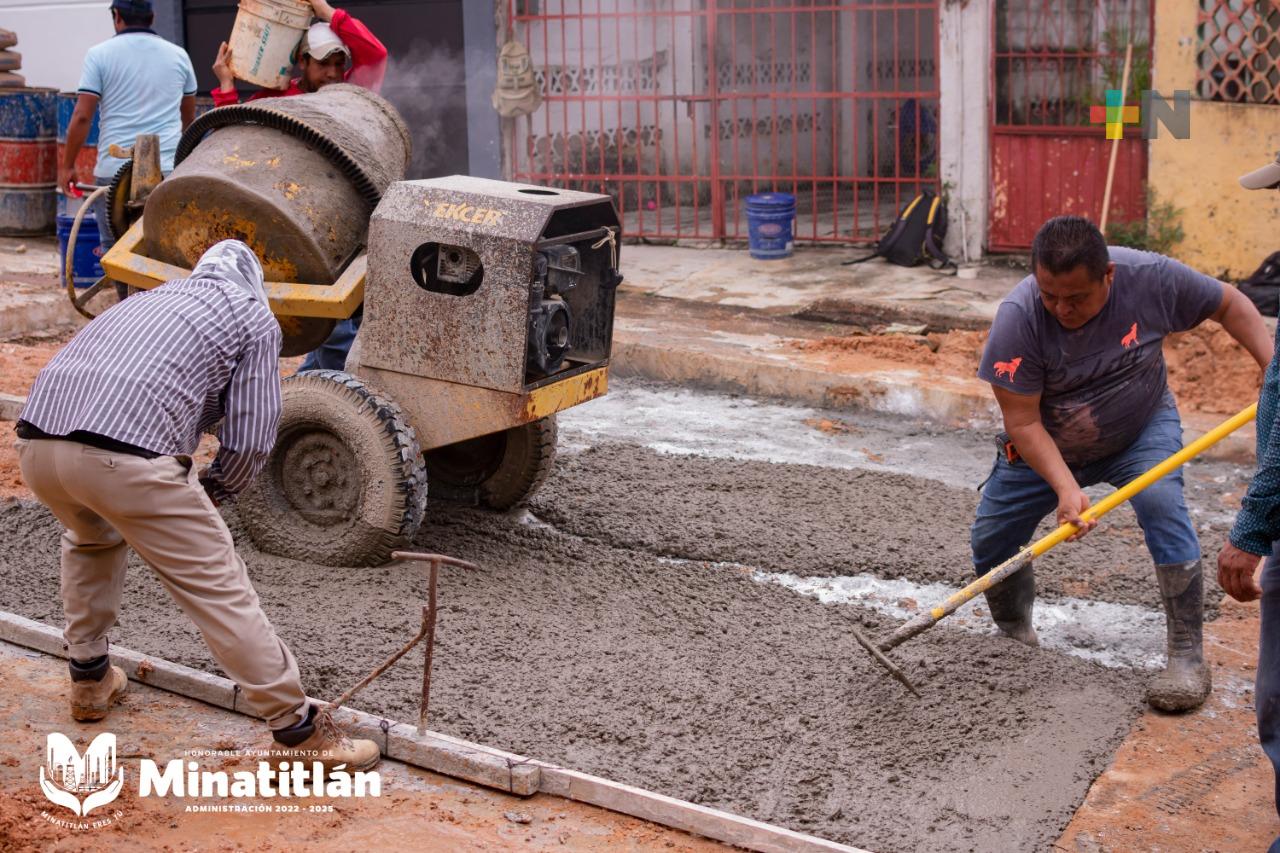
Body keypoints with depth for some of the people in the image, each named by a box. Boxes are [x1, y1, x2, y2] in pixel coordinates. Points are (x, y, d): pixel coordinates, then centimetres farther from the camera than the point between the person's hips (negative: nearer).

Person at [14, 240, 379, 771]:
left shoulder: (145, 299, 35)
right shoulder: (254, 318, 17)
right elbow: (251, 440, 9)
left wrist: (185, 496, 45)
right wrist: (208, 496, 27)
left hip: (36, 439, 7)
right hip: (124, 454, -6)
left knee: (92, 539, 37)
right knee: (219, 588, 3)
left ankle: (90, 681, 43)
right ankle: (298, 732, 8)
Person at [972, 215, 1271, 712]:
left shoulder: (1151, 277, -26)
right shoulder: (1017, 319, -31)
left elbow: (1228, 304, -7)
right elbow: (1023, 422, -25)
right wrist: (1065, 487, -36)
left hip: (1141, 431, 0)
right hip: (1047, 447, 1)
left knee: (1161, 500, -27)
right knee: (990, 541, -2)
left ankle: (1187, 657, -16)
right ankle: (1016, 639, 27)